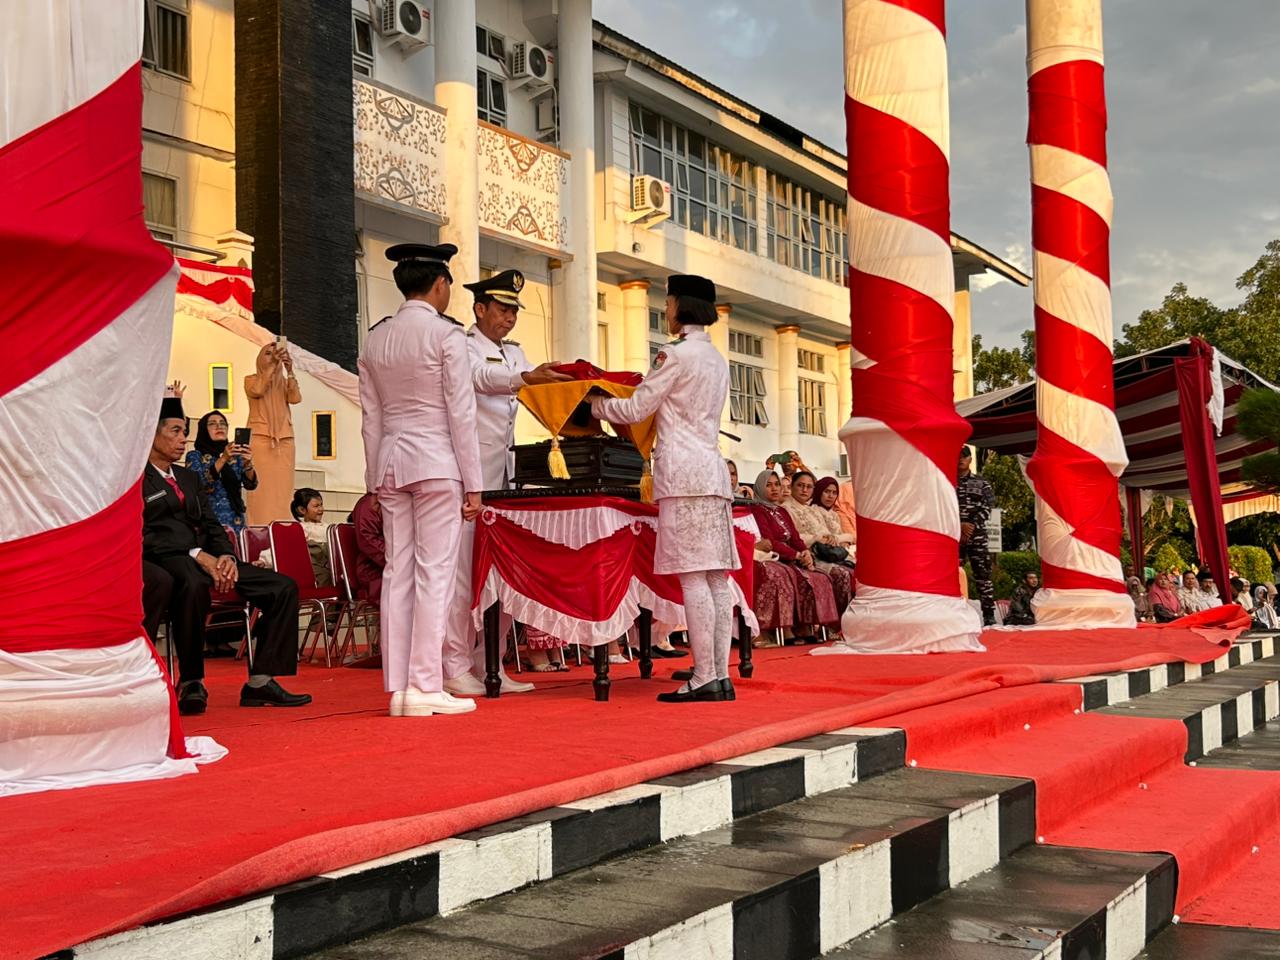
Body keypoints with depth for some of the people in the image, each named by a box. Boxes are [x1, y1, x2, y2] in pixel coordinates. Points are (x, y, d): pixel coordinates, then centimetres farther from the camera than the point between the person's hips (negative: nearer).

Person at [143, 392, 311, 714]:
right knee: (192, 583, -44)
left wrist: (226, 556, -3)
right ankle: (190, 683, -28)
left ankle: (260, 682, -12)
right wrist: (196, 555, -19)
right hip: (166, 560, -8)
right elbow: (143, 535, -11)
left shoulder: (188, 478, 26)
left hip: (206, 560, 8)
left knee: (284, 588, -7)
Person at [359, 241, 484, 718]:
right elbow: (461, 412, -8)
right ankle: (425, 687, -3)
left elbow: (371, 417, 13)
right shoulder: (446, 334, -7)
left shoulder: (375, 339, 11)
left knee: (397, 572, 6)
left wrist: (376, 477, 18)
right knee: (434, 572, -4)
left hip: (391, 463, 6)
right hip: (437, 463, -6)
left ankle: (397, 688, 8)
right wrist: (473, 483, -5)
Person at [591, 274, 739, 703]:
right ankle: (721, 675, 5)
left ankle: (704, 678, -11)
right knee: (716, 576, 4)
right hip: (713, 468, 8)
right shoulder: (717, 359, 20)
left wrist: (595, 402, 14)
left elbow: (635, 410, -4)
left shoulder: (675, 354, -6)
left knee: (692, 578, -9)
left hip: (683, 473, -8)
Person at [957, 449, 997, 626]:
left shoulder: (982, 483, 11)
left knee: (983, 575, -5)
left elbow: (987, 508, 1)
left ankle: (989, 617, -5)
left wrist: (972, 526, -12)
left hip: (977, 536, 0)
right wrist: (959, 525, -12)